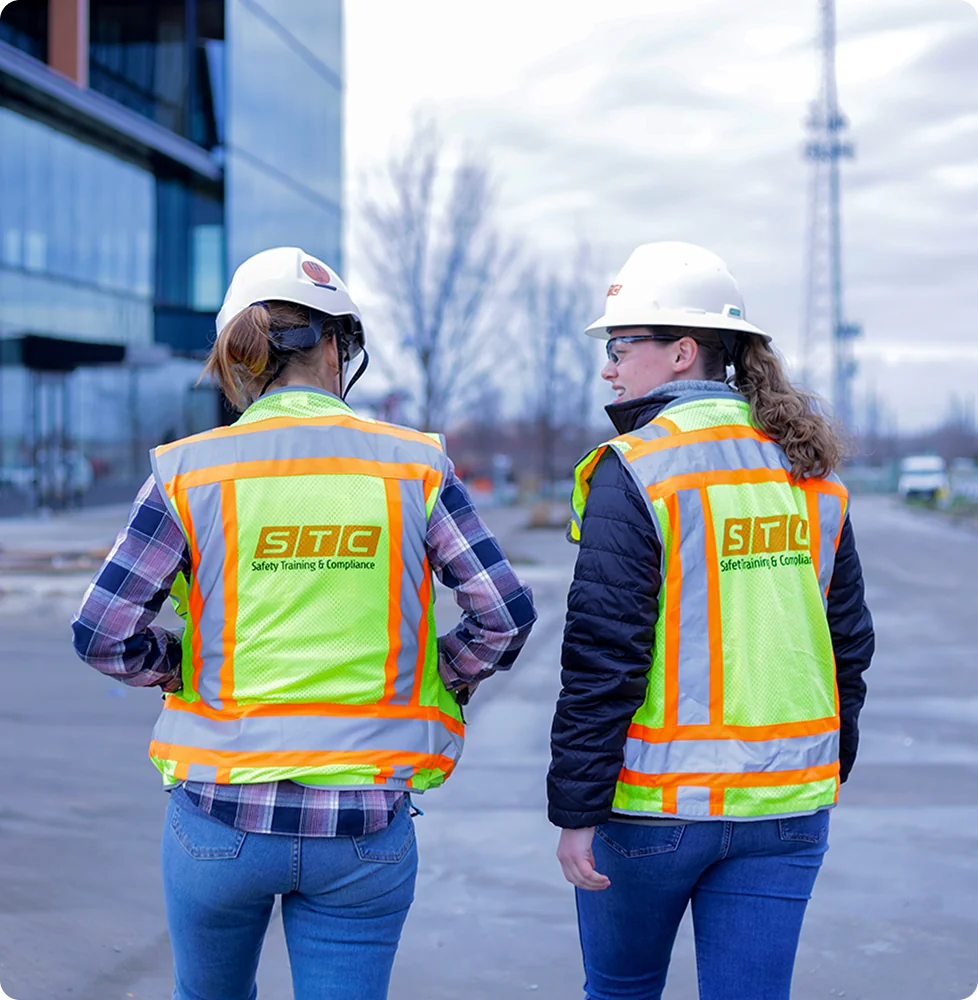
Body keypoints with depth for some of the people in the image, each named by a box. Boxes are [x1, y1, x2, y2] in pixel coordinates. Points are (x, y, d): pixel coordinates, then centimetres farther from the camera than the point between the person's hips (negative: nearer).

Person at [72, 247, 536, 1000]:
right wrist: (438, 686, 12)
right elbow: (505, 615, -5)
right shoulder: (412, 465, -2)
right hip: (366, 827, 0)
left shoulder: (188, 472, -4)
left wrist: (191, 673, 11)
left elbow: (103, 634, -7)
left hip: (221, 817, 1)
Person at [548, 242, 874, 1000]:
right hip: (787, 808, 5)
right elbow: (849, 643, 12)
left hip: (656, 802, -5)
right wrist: (827, 771, 23)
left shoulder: (633, 471, -13)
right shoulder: (811, 475, 7)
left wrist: (576, 810, -10)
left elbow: (604, 657, -16)